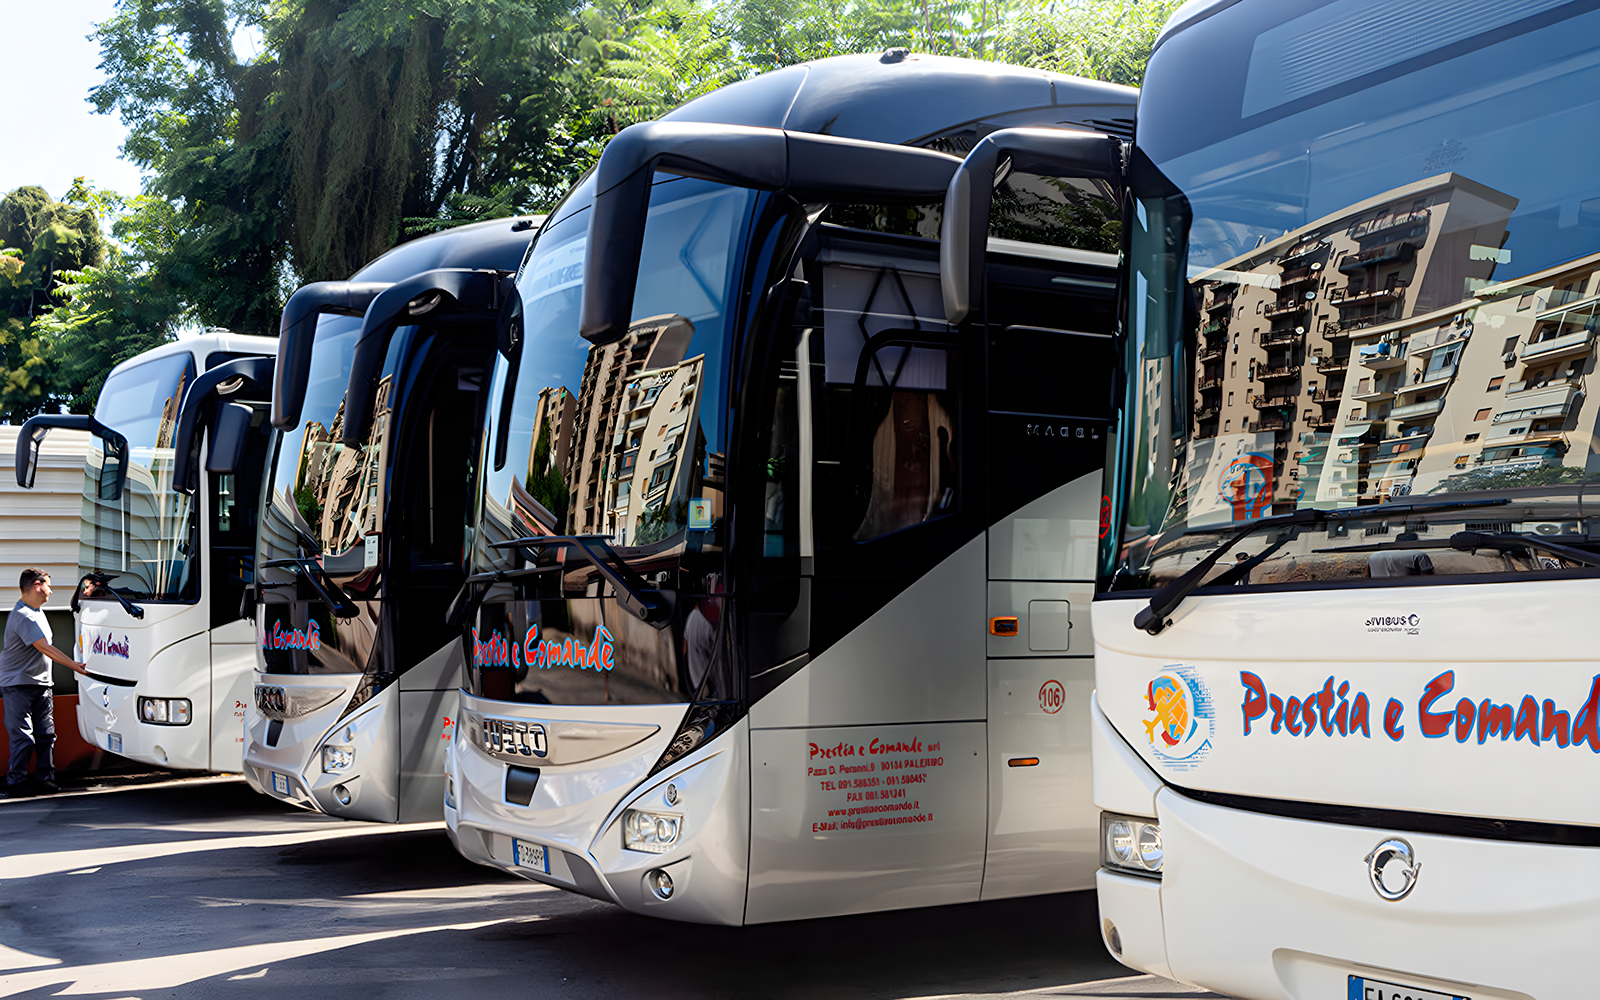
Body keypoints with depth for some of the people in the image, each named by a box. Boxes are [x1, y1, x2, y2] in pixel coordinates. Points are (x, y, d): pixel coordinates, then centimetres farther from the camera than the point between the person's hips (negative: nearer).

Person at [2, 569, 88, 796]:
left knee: (46, 734, 5)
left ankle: (45, 778, 10)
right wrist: (74, 664, -30)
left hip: (40, 684, 9)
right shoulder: (22, 616, -19)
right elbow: (44, 647, -26)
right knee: (23, 738, -9)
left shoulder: (37, 612, 13)